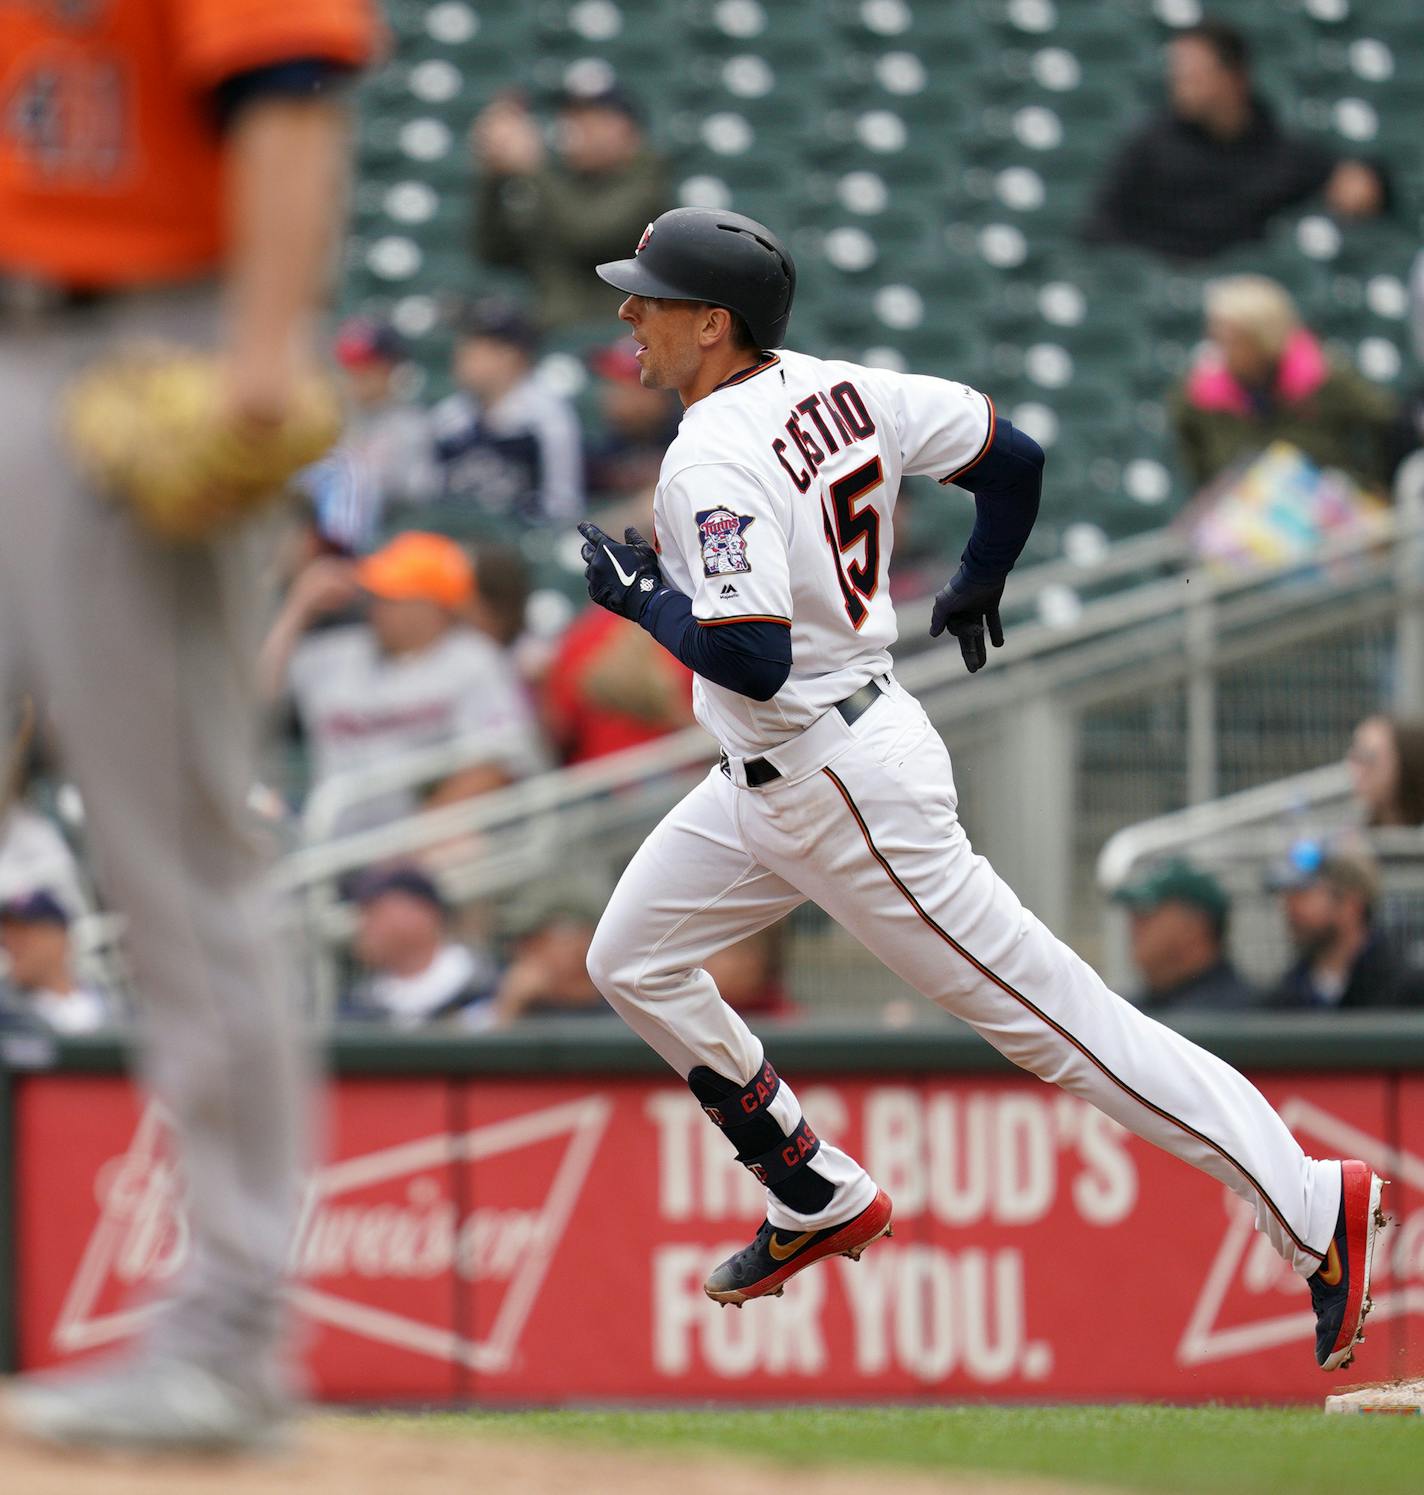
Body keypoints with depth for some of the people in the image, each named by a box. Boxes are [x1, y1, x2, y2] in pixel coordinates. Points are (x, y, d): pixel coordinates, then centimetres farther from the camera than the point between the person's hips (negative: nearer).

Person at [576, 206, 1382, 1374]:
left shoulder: (715, 461, -24)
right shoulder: (836, 391, 2)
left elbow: (752, 656, -33)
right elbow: (1013, 456, 9)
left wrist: (641, 597, -15)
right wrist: (978, 587, 27)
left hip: (847, 793, -10)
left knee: (1049, 1014, -6)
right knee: (633, 963, 17)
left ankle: (1312, 1204, -2)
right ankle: (820, 1203, 26)